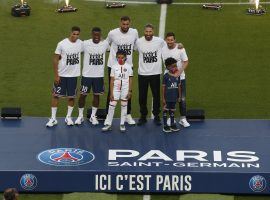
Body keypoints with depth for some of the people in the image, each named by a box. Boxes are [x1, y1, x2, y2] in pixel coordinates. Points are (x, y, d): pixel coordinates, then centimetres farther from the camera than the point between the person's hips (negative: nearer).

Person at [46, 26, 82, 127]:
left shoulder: (81, 43, -3)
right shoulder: (62, 44, -12)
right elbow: (55, 59, -8)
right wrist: (56, 75, -10)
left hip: (73, 75, 3)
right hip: (61, 74, -3)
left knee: (71, 96, 8)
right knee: (56, 95, 0)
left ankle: (68, 117, 21)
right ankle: (53, 118, 8)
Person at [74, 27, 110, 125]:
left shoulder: (105, 44, -3)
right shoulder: (85, 44, -11)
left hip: (99, 75, 2)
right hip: (87, 74, -2)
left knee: (97, 95, 9)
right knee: (83, 94, 3)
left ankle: (93, 116, 21)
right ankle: (80, 116, 16)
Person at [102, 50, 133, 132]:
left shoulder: (128, 67, 0)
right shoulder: (114, 67, 1)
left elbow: (130, 80, 3)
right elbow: (112, 80, 1)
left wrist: (130, 91, -3)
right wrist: (111, 93, -2)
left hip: (125, 89, 0)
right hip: (116, 88, 0)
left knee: (124, 105, 7)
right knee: (112, 105, -4)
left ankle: (122, 124, 15)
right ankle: (108, 124, 1)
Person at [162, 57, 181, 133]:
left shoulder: (177, 76, 1)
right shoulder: (166, 76, -12)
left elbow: (179, 86, 9)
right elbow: (163, 87, -9)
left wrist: (179, 96, 11)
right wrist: (163, 98, -9)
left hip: (174, 97, 4)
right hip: (167, 97, -4)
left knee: (172, 110, 15)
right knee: (165, 110, 5)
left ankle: (172, 124, 25)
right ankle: (165, 126, 12)